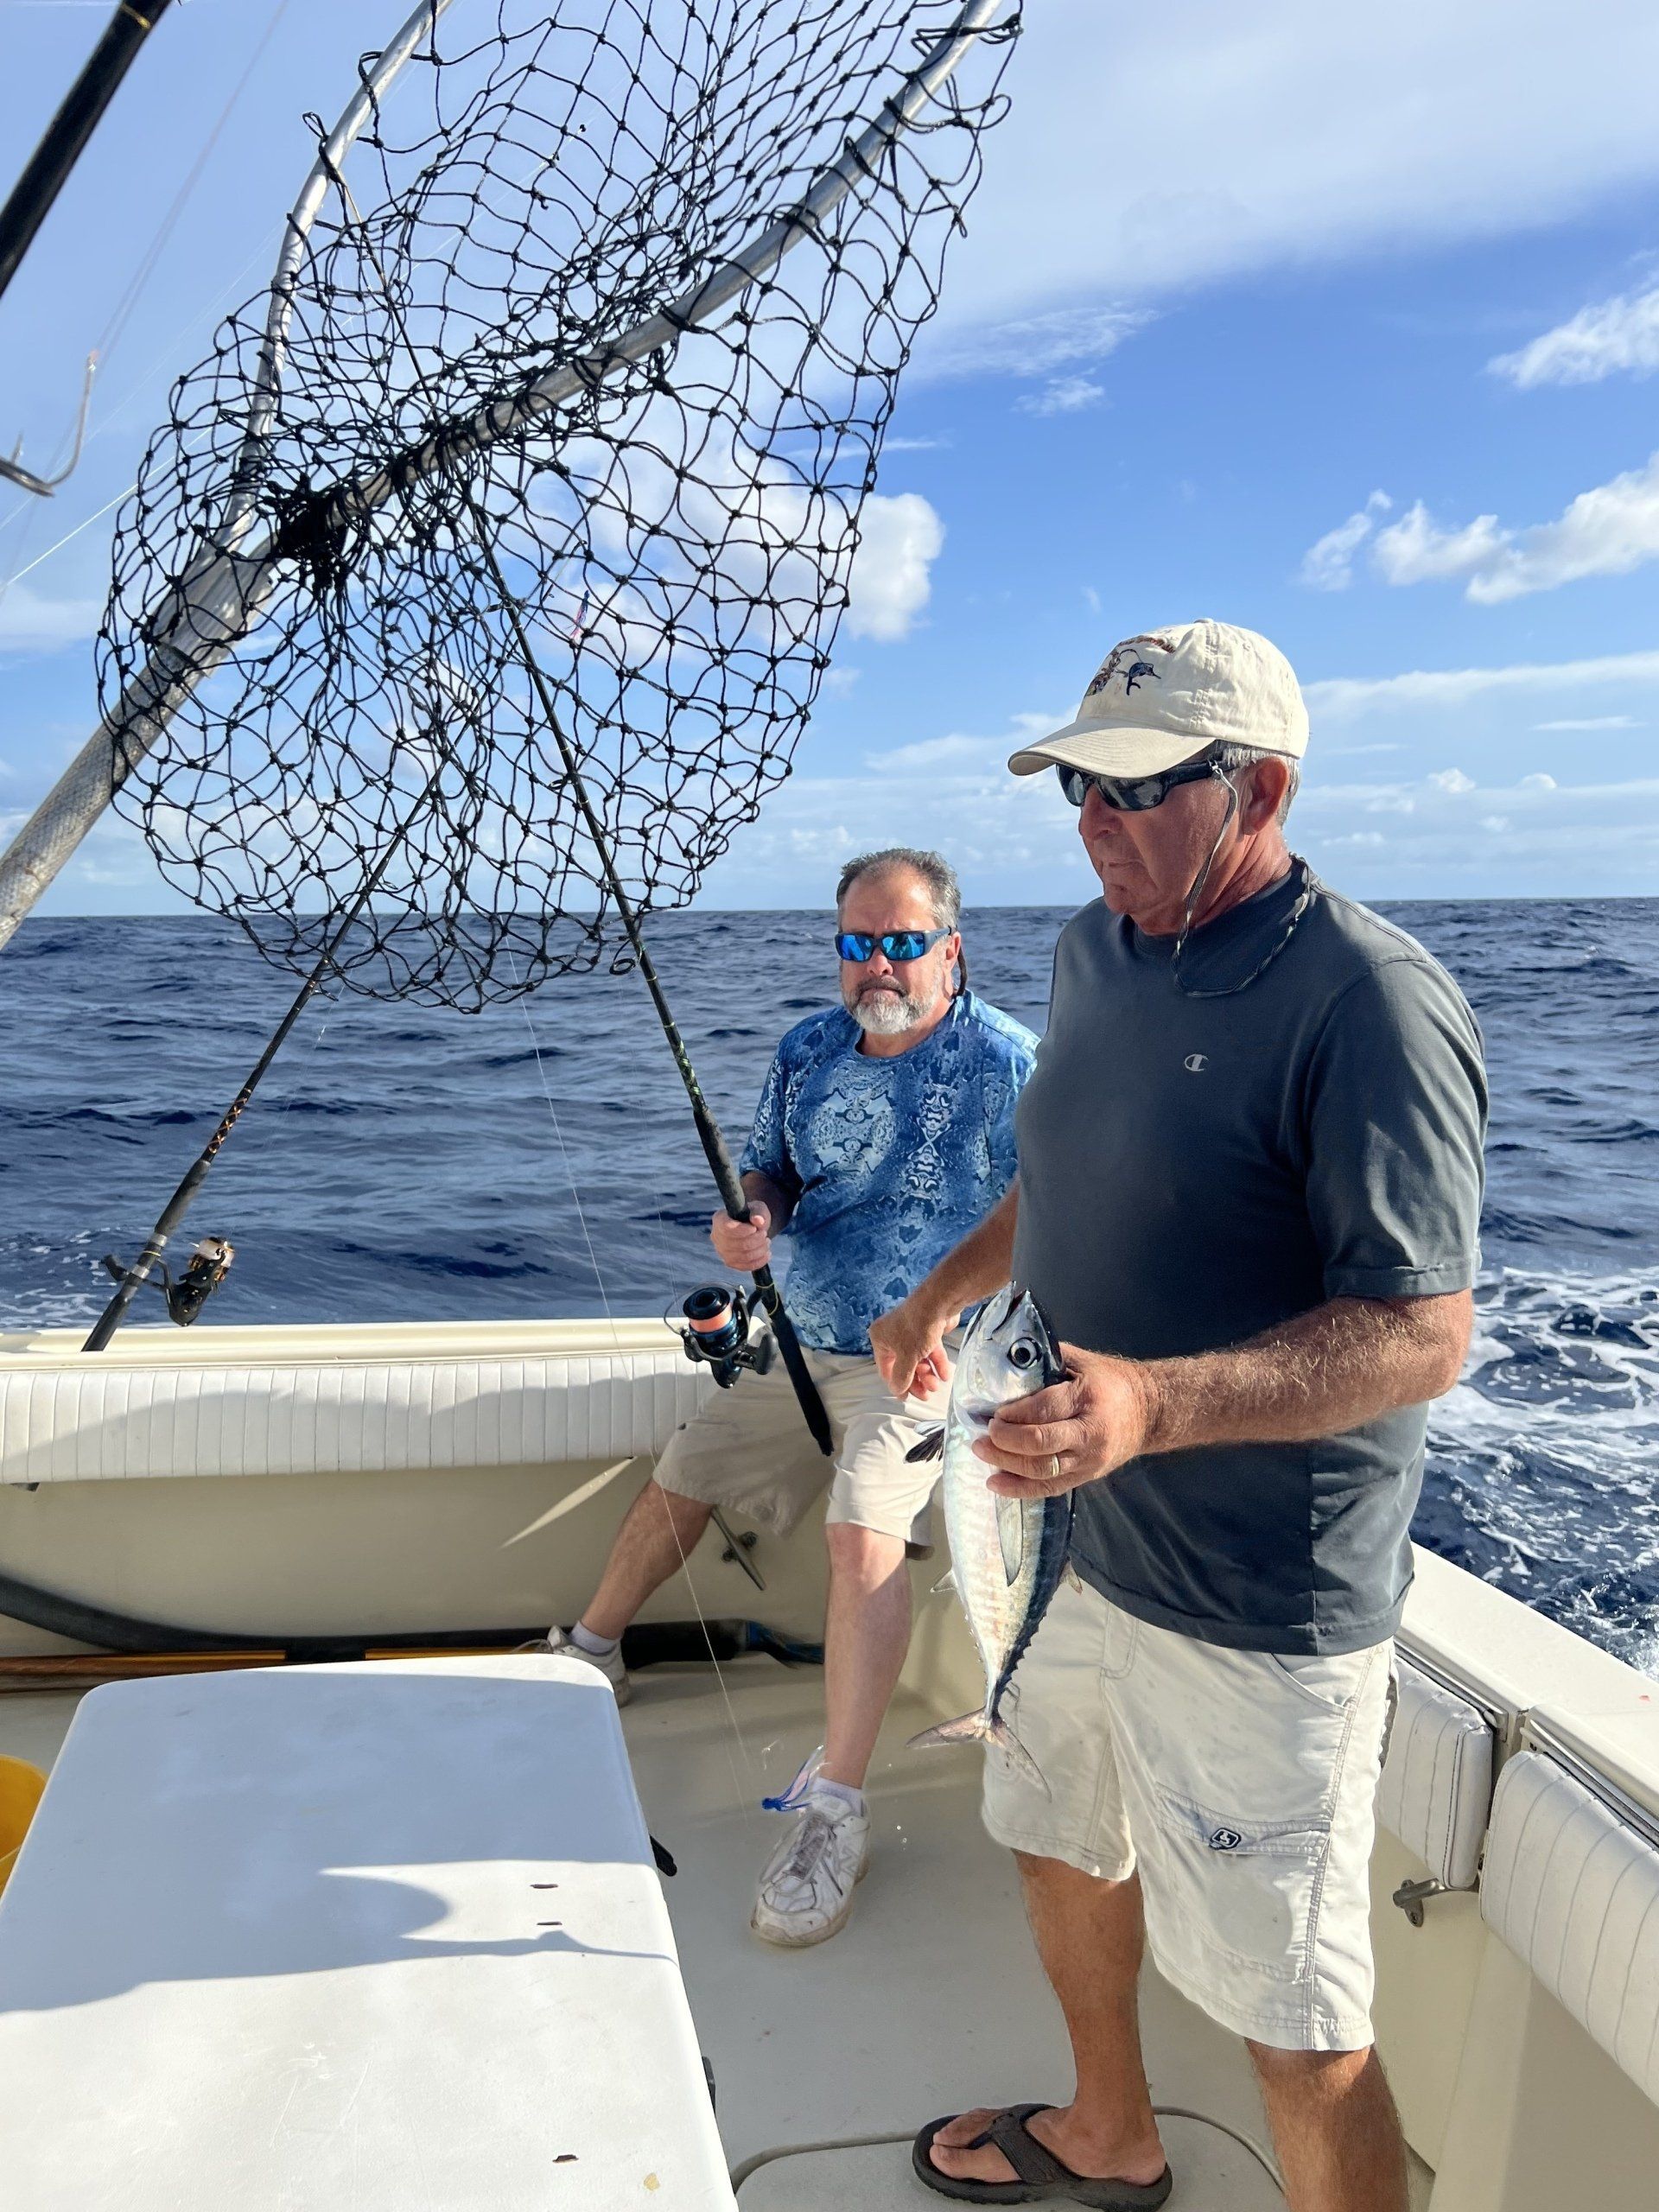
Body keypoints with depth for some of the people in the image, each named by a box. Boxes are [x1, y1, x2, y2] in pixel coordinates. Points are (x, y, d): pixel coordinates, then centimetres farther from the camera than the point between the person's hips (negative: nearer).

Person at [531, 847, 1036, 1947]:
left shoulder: (1005, 1062, -14)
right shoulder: (808, 1051, 3)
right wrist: (747, 1219, -12)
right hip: (797, 1341, 7)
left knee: (865, 1532, -28)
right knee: (679, 1483, 17)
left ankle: (835, 1810, -19)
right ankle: (591, 1654, 43)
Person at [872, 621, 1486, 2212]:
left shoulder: (1366, 1004, -22)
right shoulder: (1095, 952, 5)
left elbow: (1423, 1337, -26)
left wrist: (1156, 1405, -38)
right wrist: (945, 1293, 21)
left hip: (1259, 1611, -9)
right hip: (1090, 1552, 9)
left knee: (1297, 2026, 4)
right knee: (1062, 1838, 27)